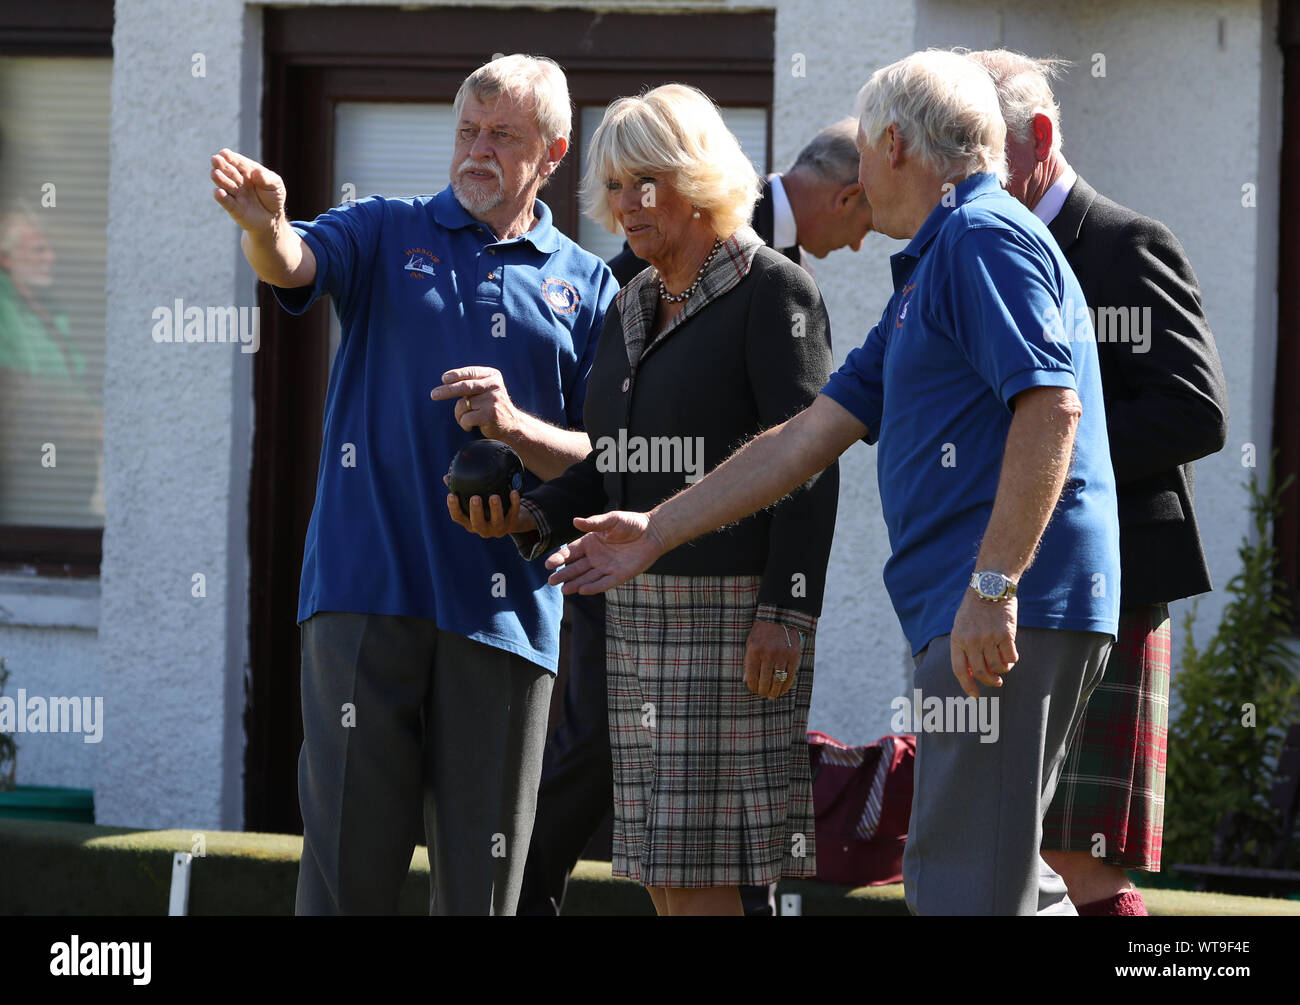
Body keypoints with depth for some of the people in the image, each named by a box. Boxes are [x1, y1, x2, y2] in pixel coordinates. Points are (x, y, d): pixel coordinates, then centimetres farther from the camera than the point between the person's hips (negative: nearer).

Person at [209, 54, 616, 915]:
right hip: (368, 588, -1)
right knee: (349, 852, -5)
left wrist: (517, 427, -12)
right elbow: (296, 264, -12)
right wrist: (265, 227, -35)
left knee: (482, 874, 4)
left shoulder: (587, 287, 13)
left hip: (505, 609, 1)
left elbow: (604, 459, 8)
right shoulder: (387, 235, 10)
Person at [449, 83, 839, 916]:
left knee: (702, 873, -10)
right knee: (662, 873, 7)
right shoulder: (632, 309, 18)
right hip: (640, 607, 8)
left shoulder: (772, 290, -6)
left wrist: (787, 613, -19)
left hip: (734, 607, -8)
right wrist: (532, 518, 0)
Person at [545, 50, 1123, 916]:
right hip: (969, 615, 11)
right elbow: (811, 436, 27)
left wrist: (994, 584, -26)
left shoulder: (985, 241, -8)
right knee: (976, 875, 13)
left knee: (967, 885, -11)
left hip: (1009, 614, -11)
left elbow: (1050, 406, -21)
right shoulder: (930, 271, 25)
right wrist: (659, 530, 27)